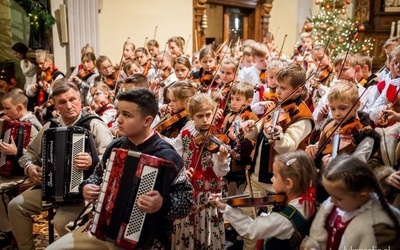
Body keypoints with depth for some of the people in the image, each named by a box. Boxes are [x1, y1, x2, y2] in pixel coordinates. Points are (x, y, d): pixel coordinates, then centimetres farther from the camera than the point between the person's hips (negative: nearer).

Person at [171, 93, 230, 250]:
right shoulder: (184, 135, 0)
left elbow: (220, 172, -15)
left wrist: (222, 157, -35)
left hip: (209, 195, -2)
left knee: (208, 236, 5)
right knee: (184, 235, 13)